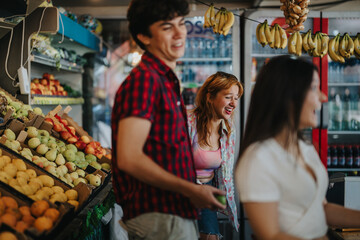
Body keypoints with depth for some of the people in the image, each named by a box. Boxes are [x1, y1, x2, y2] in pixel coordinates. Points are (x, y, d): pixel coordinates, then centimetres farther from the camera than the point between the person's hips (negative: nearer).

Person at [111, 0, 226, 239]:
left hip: (180, 212, 9)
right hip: (158, 217, -9)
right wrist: (192, 190, -16)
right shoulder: (144, 78, -16)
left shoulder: (167, 81, 16)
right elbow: (129, 158, -24)